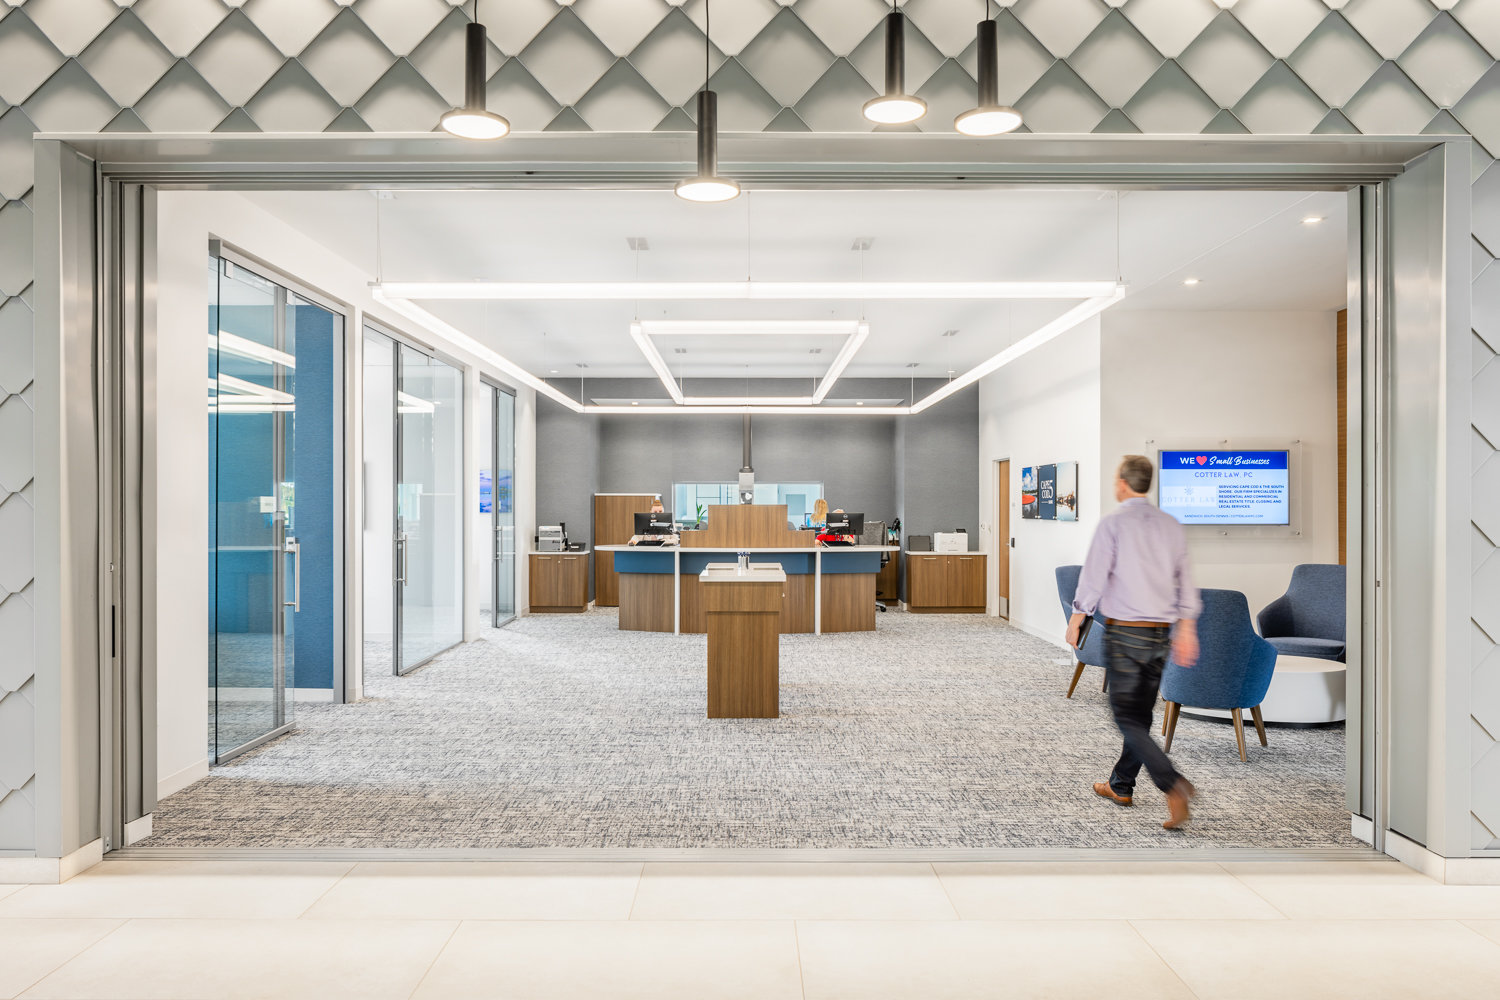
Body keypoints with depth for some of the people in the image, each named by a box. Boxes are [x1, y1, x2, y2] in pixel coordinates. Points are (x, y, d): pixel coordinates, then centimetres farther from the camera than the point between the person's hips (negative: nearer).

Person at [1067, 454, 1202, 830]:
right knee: (1142, 714, 16)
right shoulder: (1171, 525, 8)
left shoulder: (1113, 522, -9)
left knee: (1127, 717, -1)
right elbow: (1185, 579, 10)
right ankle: (1121, 785, 28)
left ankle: (1174, 784, -17)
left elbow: (1094, 576, -11)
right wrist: (1186, 630, 16)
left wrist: (1076, 620, 0)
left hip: (1124, 632, -6)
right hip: (1161, 634, 6)